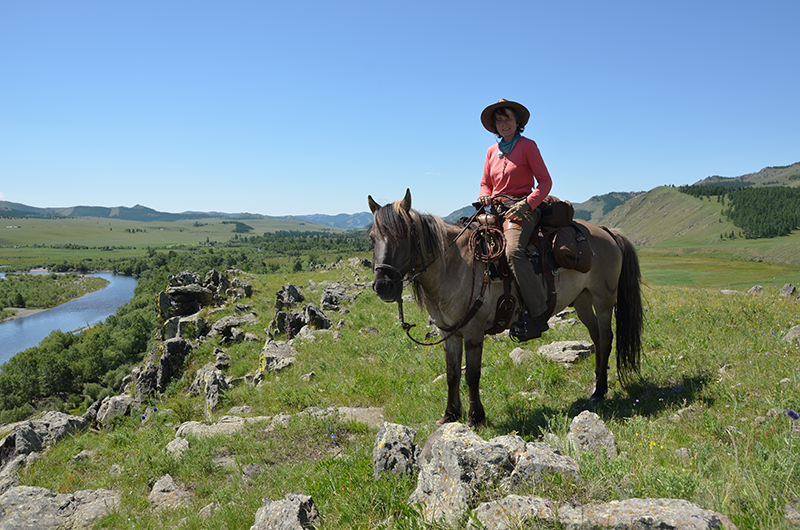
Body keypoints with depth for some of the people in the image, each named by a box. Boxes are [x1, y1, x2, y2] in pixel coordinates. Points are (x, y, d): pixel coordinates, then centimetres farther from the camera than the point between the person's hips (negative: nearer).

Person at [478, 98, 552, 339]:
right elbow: (485, 183, 24)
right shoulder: (492, 151, 17)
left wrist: (526, 204, -16)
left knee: (513, 251, -33)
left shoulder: (528, 146, 2)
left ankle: (538, 314, -29)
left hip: (521, 208, -6)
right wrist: (484, 196, -1)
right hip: (495, 208, 7)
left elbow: (545, 181, -1)